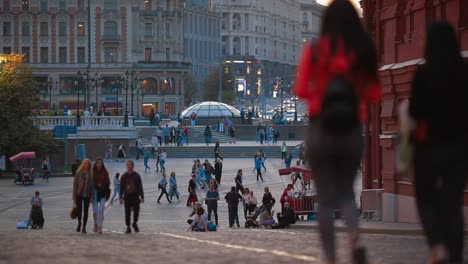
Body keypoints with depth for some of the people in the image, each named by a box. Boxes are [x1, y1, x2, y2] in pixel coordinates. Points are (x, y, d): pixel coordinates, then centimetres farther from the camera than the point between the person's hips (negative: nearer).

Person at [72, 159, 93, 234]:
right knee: (79, 210, -4)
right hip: (79, 194, -2)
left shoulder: (90, 174, 3)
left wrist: (92, 196, 0)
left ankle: (84, 227, 11)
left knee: (86, 211, 3)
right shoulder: (78, 173, -2)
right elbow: (75, 184, -2)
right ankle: (79, 223, 24)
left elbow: (92, 185, 4)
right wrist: (74, 196, -6)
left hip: (87, 195, 2)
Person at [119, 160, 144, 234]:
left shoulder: (136, 176, 5)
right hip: (127, 197, 1)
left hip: (135, 197, -1)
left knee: (136, 211, -8)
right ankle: (128, 227, 7)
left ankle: (134, 223, 17)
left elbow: (140, 187, 5)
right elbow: (121, 187, 8)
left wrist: (142, 197, -1)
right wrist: (121, 197, 0)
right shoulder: (124, 176, 8)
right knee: (127, 213, 1)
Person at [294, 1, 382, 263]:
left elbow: (301, 90, -4)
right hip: (352, 131, 2)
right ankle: (356, 239, -11)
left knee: (326, 198, 7)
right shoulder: (364, 52, -2)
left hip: (321, 130, -2)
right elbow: (374, 94, 1)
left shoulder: (314, 51, -6)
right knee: (346, 191, 17)